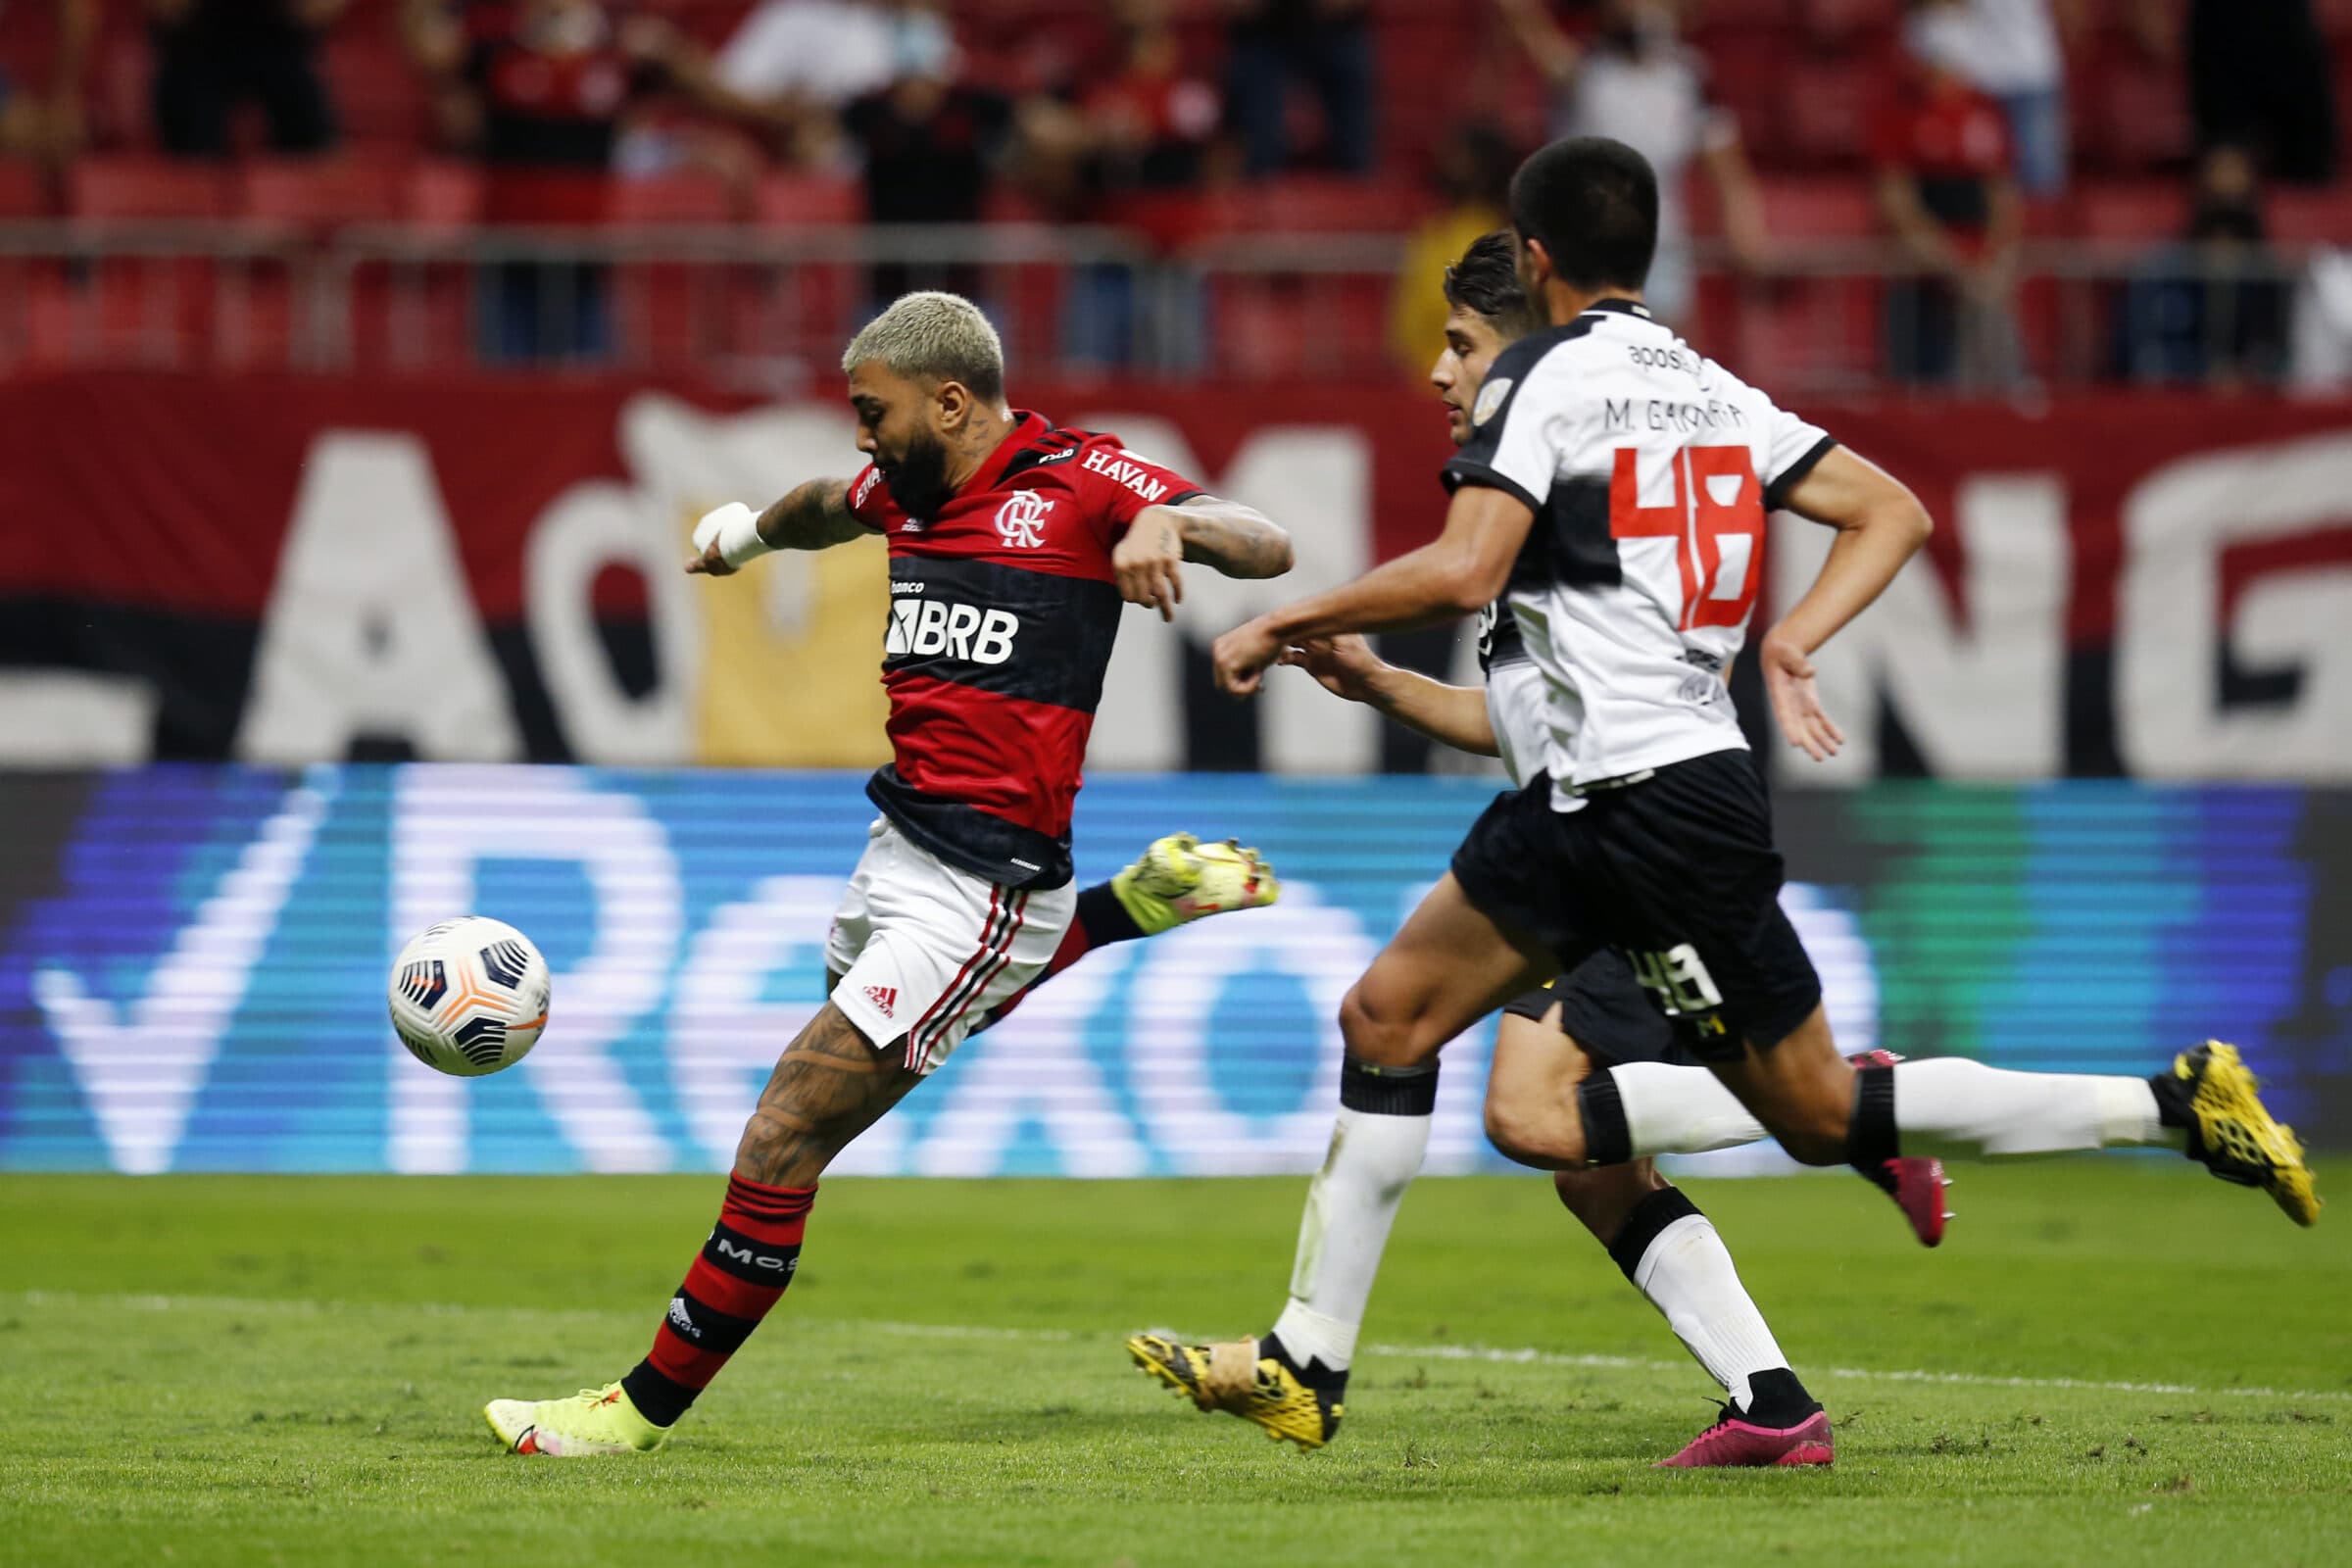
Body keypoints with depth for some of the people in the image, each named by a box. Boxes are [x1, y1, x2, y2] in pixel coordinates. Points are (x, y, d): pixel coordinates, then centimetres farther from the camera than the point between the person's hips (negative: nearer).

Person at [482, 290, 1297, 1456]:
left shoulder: (1079, 478, -10)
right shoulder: (910, 489, 12)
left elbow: (1267, 549, -17)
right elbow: (835, 505, 37)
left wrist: (1169, 521, -37)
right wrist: (753, 530, 57)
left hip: (979, 888, -9)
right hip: (898, 847, 9)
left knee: (783, 1140, -10)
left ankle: (649, 1406, -1)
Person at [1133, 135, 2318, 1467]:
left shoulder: (1545, 378, -10)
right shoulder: (1712, 391, 14)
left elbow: (1463, 573, -22)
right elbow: (1896, 512, 13)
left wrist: (1282, 623, -10)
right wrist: (1790, 644, 9)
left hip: (1661, 803, -9)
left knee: (1820, 1111, -2)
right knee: (1390, 1014, 7)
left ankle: (2175, 1105, 1)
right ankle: (1307, 1367, 6)